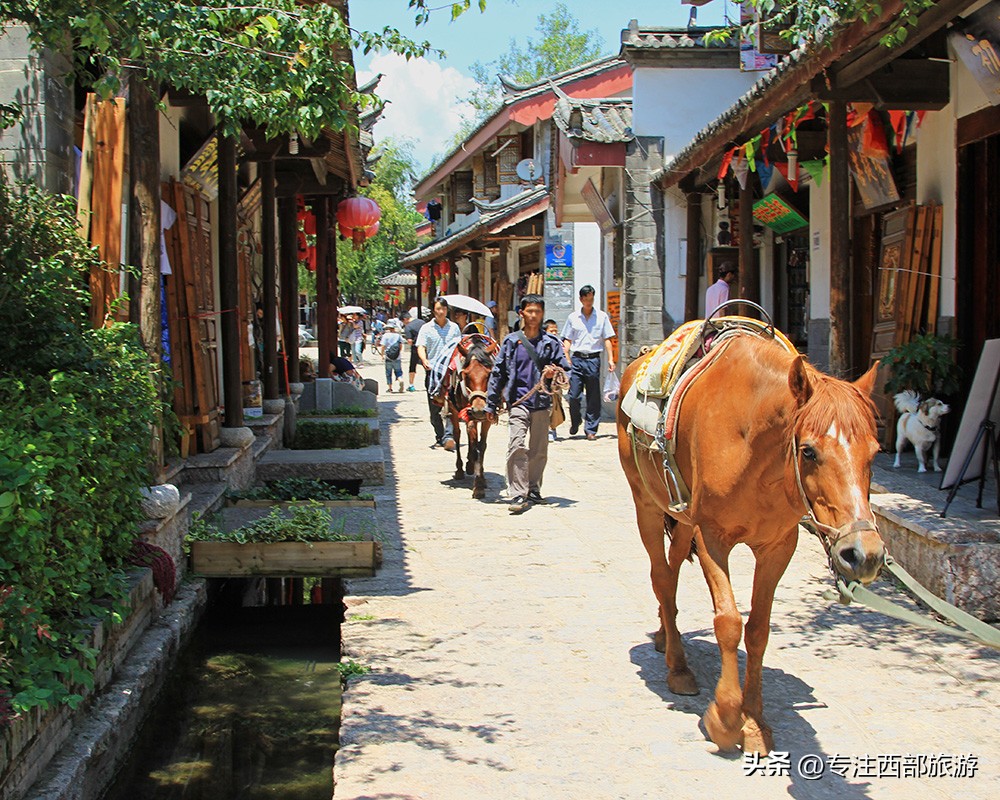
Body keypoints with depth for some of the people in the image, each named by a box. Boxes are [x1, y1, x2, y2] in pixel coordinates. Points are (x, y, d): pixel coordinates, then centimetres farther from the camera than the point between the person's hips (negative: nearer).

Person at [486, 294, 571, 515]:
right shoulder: (511, 341, 5)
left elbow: (565, 368, 11)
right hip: (519, 401, -2)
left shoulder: (551, 342, 6)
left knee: (539, 450, 10)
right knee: (517, 446, -16)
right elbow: (498, 373, 8)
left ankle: (533, 490, 26)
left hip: (542, 402, 2)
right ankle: (519, 495, -15)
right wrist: (491, 405, 6)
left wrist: (554, 372, -13)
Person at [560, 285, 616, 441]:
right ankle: (575, 422, 23)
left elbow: (607, 339, 7)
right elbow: (567, 340, 12)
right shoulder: (573, 317, 9)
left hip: (593, 359, -1)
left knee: (593, 397, 1)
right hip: (576, 359, 1)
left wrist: (610, 359, -2)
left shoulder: (602, 317, 6)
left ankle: (591, 429, 8)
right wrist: (566, 359, -1)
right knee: (574, 395, -2)